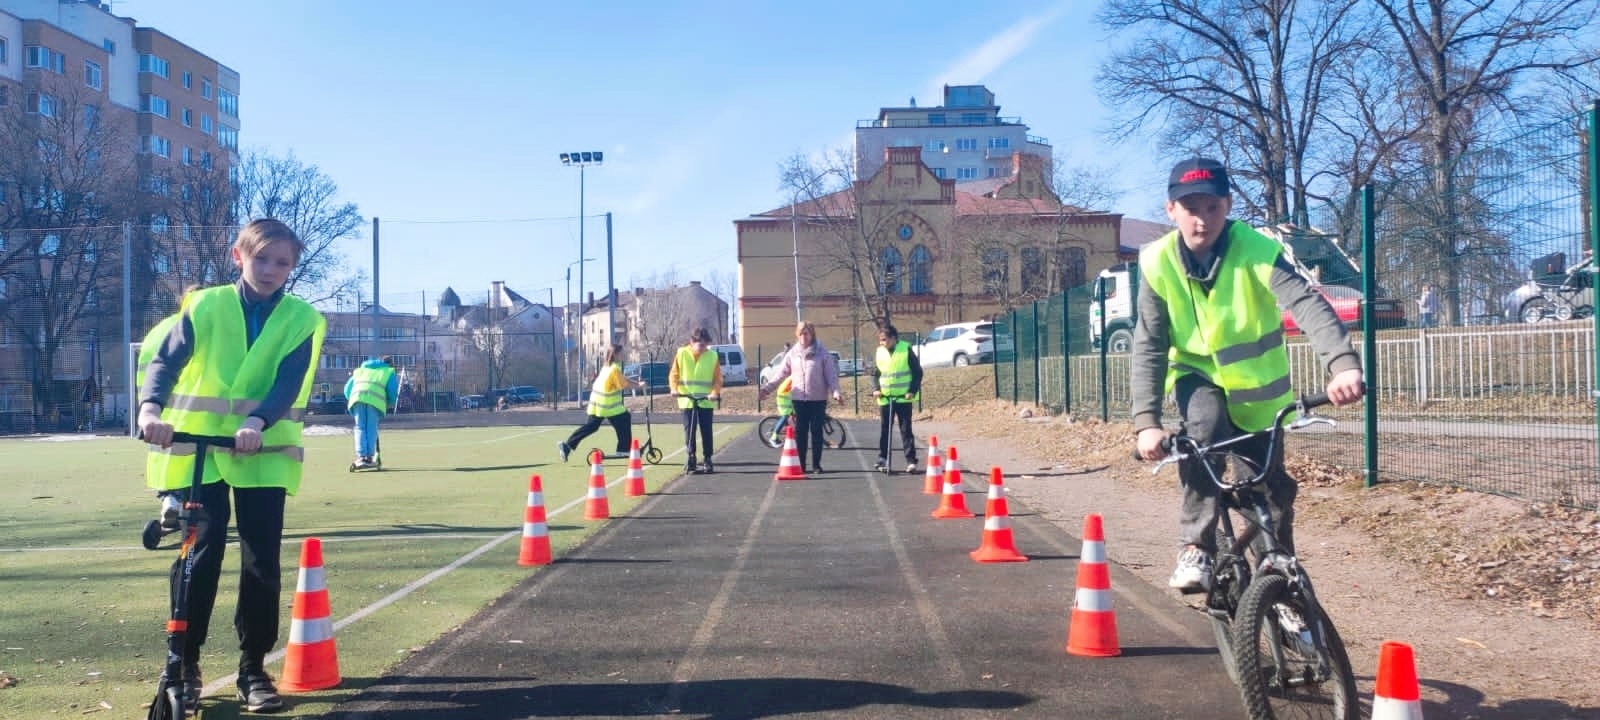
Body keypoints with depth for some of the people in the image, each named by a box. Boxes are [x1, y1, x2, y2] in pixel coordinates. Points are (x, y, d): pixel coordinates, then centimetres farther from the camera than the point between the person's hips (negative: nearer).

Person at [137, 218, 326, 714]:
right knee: (197, 558, 1)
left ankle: (253, 669, 14)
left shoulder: (303, 319, 1)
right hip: (197, 449, 0)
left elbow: (289, 384, -10)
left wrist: (256, 421, -29)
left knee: (262, 564, 1)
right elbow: (167, 361, -9)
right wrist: (151, 407, -29)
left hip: (265, 454, 0)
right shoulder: (205, 305, 2)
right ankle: (185, 664, 16)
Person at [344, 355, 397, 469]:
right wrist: (388, 406, 28)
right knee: (371, 429, 4)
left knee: (360, 428, 5)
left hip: (357, 398, 2)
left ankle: (361, 456, -9)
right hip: (376, 400, -2)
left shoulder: (360, 370, 35)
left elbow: (347, 389, 29)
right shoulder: (389, 372, 25)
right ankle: (369, 457, -3)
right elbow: (393, 392, 13)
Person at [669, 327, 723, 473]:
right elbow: (674, 374, 3)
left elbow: (718, 378, 0)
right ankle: (690, 459, 10)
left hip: (706, 401, 0)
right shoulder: (681, 354, -2)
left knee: (706, 431, 2)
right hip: (687, 400, 0)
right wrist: (674, 388, -13)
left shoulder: (712, 356, -3)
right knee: (689, 430, 1)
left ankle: (708, 459, 11)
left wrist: (715, 392, -16)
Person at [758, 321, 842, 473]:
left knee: (816, 431, 2)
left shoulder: (822, 352, -2)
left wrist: (835, 392, -18)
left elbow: (831, 374, -5)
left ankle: (816, 464, 9)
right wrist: (767, 388, -3)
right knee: (800, 432, 4)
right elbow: (781, 373, 6)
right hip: (799, 398, 3)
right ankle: (801, 464, 10)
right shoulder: (792, 353, 6)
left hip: (818, 398, -3)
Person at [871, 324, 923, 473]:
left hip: (903, 398, -4)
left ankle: (911, 460, 1)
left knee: (906, 429, -2)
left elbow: (917, 372, -3)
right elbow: (875, 373, 14)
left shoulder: (906, 349, -8)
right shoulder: (879, 352, 4)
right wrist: (875, 389, -2)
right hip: (884, 398, 4)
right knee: (884, 431, 7)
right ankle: (883, 459, 16)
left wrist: (913, 391, -11)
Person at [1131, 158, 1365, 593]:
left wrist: (1343, 363, -56)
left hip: (1257, 388, 0)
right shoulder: (1158, 263, -17)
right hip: (1198, 376, 0)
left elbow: (1308, 304, -38)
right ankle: (1196, 548, -23)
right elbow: (1148, 347, -18)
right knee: (1206, 427, -33)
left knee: (1273, 493, 4)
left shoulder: (1257, 250, -23)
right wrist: (1146, 420, -30)